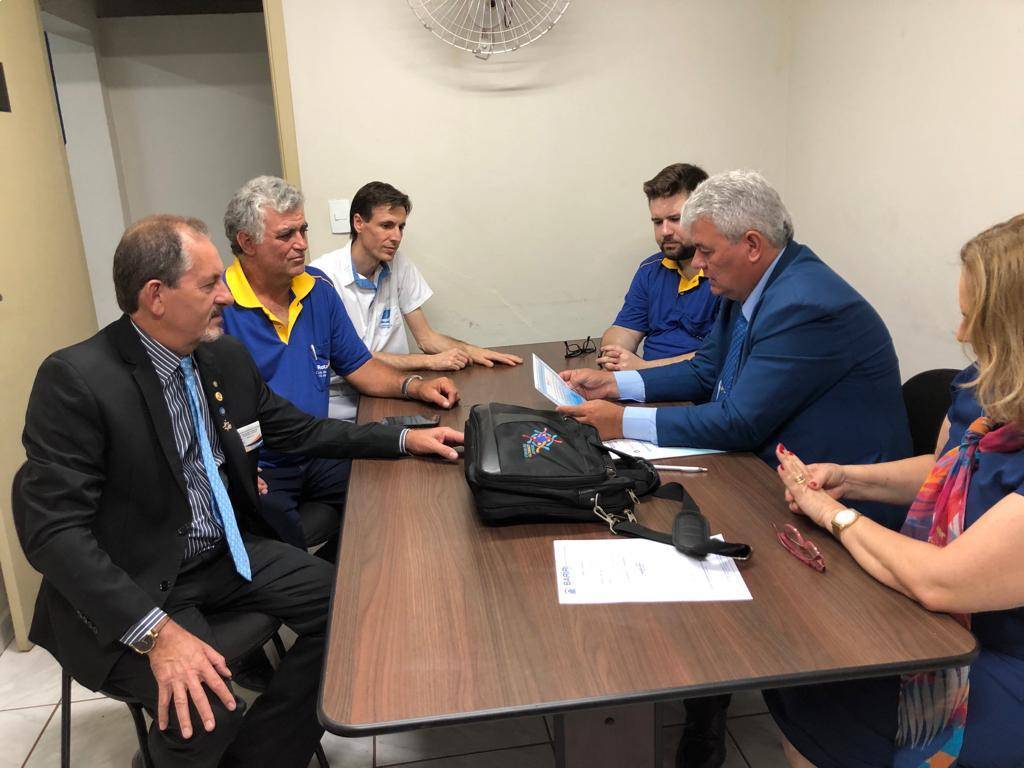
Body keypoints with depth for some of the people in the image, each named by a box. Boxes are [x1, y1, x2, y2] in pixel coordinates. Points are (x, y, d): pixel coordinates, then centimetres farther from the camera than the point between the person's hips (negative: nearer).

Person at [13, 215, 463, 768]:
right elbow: (53, 530, -22)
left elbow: (299, 430, 12)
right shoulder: (74, 380, -20)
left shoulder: (226, 357, 0)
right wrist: (157, 632, -30)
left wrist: (405, 440, 6)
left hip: (225, 553, 7)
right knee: (204, 713, -28)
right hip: (130, 587, -6)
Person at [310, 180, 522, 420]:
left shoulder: (399, 264, 3)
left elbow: (426, 338, 8)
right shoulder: (323, 275, -15)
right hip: (341, 405, -6)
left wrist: (469, 351, -11)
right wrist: (429, 361, -20)